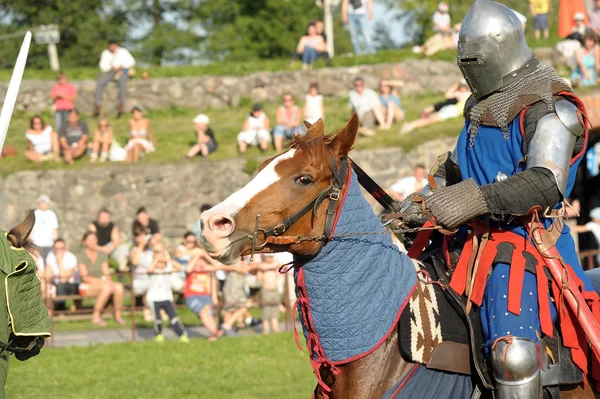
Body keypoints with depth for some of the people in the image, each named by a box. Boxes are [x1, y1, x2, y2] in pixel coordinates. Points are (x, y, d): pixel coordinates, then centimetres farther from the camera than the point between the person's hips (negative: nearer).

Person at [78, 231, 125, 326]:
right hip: (87, 287, -5)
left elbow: (106, 273, 9)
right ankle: (96, 317, -30)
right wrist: (101, 281, -21)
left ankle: (117, 315, -14)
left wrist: (107, 280, -14)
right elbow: (85, 277, -11)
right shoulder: (81, 257, -4)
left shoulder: (102, 255, 14)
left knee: (119, 287, -26)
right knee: (107, 288, -36)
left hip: (102, 282, 5)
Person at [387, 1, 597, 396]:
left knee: (512, 351, -27)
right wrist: (423, 202, 12)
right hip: (473, 237, 9)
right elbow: (457, 169, 32)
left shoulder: (550, 109, -11)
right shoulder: (482, 108, 17)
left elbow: (545, 183, -26)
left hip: (522, 241, -9)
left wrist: (473, 201, -34)